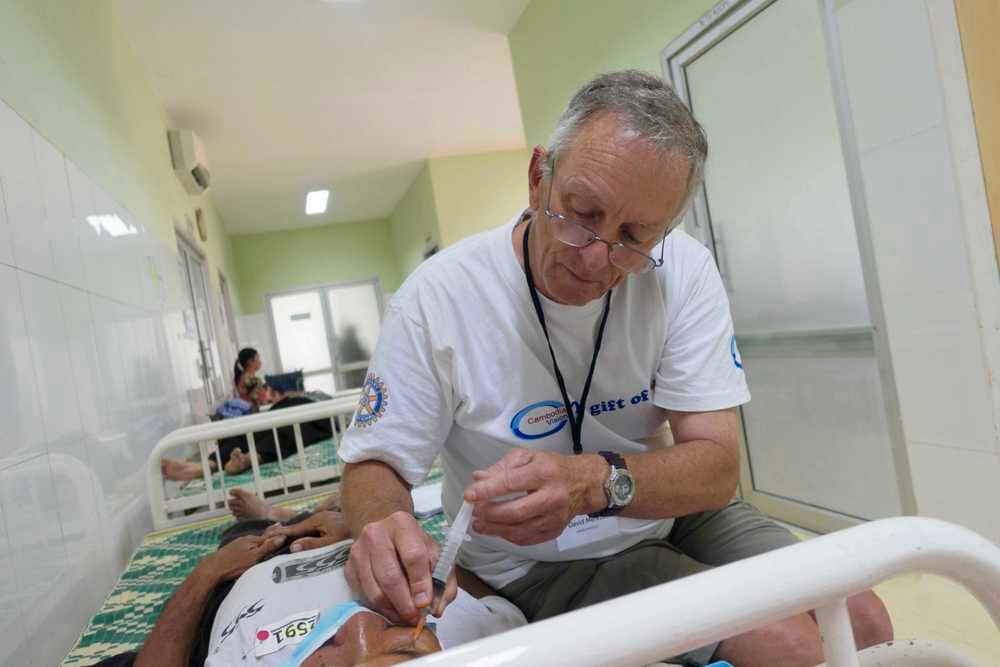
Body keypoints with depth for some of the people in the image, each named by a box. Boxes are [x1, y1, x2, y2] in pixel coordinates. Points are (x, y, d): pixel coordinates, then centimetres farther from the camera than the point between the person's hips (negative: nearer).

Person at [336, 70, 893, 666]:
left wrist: (595, 481, -37)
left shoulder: (683, 271, -14)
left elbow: (716, 468, -17)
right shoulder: (437, 296, -21)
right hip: (540, 564, -3)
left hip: (672, 518, 4)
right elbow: (374, 466, -11)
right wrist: (381, 528, -35)